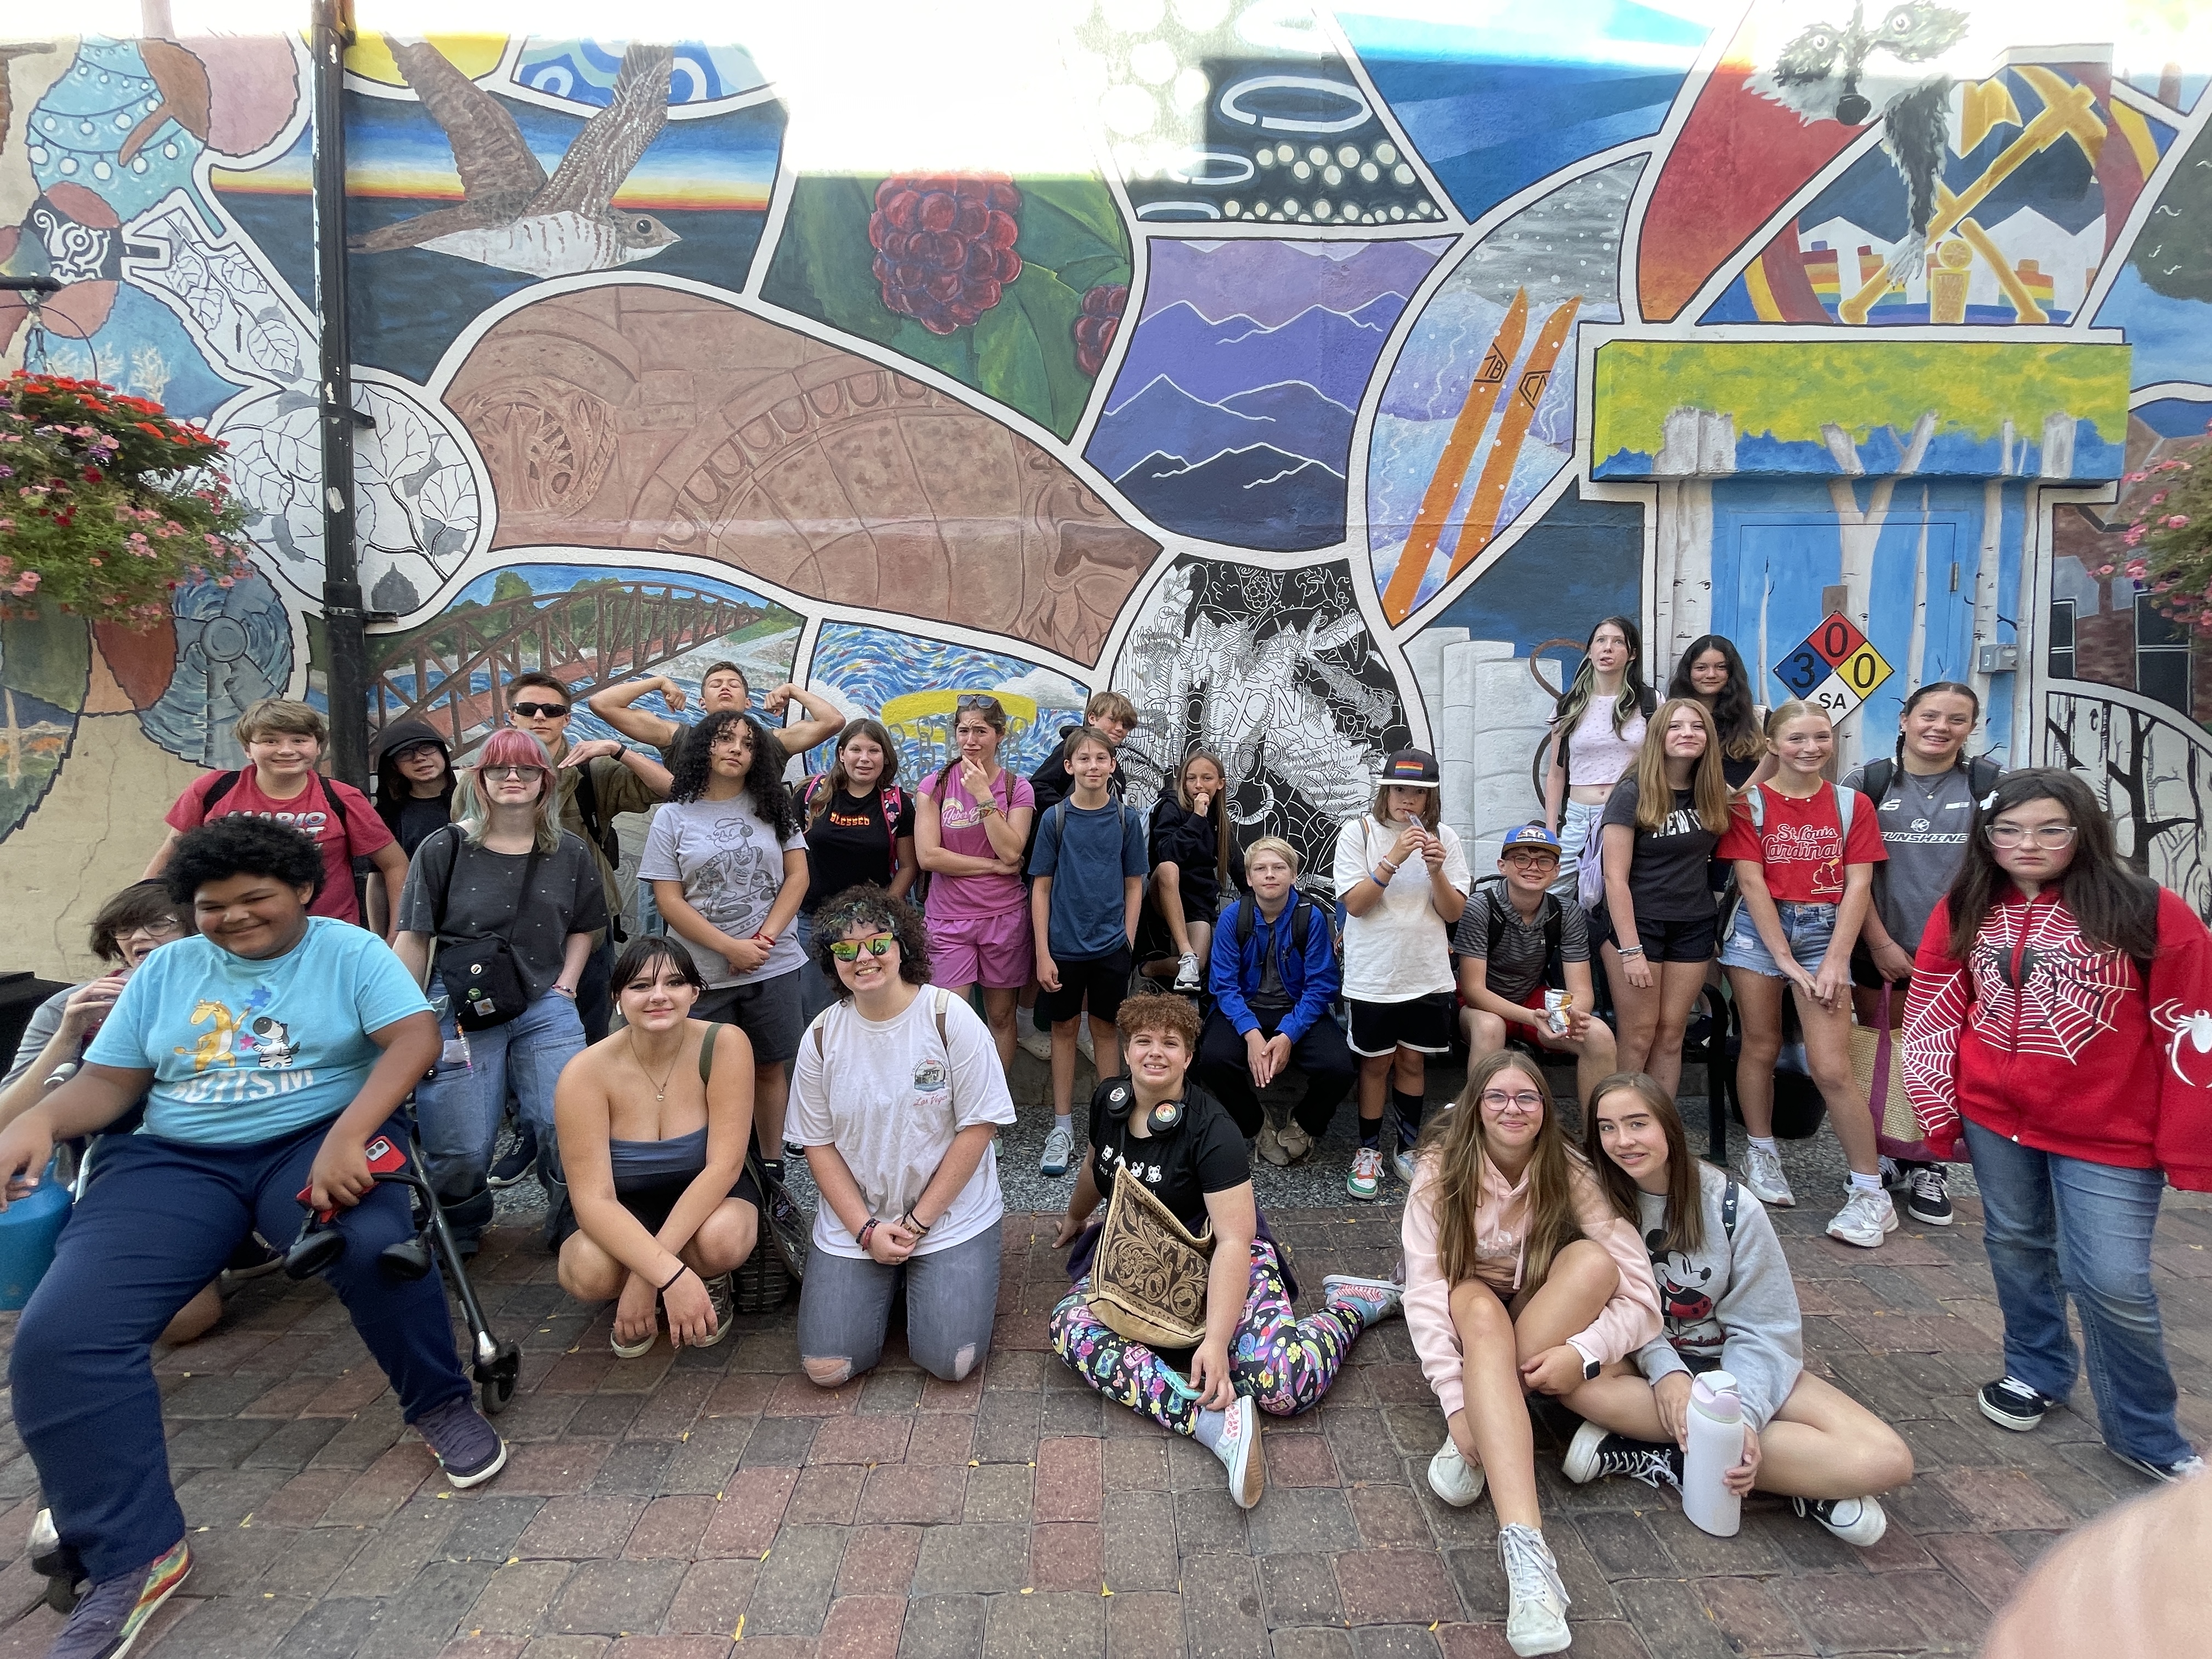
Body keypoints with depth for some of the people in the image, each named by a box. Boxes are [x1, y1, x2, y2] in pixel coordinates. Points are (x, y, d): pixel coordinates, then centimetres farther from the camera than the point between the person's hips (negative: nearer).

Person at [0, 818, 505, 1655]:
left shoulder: (349, 951, 0)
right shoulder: (165, 970, 15)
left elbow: (415, 1038, -13)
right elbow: (109, 1081, 14)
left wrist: (346, 1137, -27)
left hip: (319, 1138, -4)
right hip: (175, 1160, 4)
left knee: (377, 1248, -35)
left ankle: (441, 1404, -6)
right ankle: (133, 1556, -5)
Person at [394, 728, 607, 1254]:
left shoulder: (569, 853, 6)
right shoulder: (444, 849, -2)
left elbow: (583, 927, 18)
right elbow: (414, 939, 0)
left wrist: (565, 987, 4)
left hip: (544, 1008, 2)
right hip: (459, 1010, -2)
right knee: (460, 1148, 0)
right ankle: (456, 1233, 31)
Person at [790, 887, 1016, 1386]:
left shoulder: (949, 1016, -13)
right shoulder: (822, 1036, -3)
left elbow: (979, 1126, -12)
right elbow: (818, 1143, 1)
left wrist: (918, 1222, -12)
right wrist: (867, 1229, -10)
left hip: (951, 1213, -2)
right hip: (854, 1220, 3)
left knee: (951, 1360, -13)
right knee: (826, 1368, -7)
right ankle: (888, 1283, 23)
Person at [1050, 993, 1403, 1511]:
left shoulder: (1211, 1129, -22)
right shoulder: (1107, 1101, -3)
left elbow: (1234, 1240, -27)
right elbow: (1096, 1168, 20)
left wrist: (1216, 1341, -37)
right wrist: (1075, 1220, 37)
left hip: (1219, 1262, -5)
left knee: (1285, 1383, -29)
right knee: (1070, 1325, -26)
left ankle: (1348, 1305, 4)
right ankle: (1213, 1420, -35)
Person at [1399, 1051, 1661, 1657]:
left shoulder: (1569, 1173, -16)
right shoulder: (1441, 1171, -18)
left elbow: (1641, 1293, -20)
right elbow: (1424, 1293, -23)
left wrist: (1583, 1354, -36)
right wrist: (1458, 1402, -33)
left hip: (1547, 1320, 2)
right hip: (1468, 1320, -2)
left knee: (1594, 1260, -29)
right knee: (1482, 1310, -38)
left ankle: (1475, 1448, -27)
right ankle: (1525, 1546, -49)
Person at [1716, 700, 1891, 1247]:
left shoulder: (1852, 804, 6)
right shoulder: (1750, 803, 1)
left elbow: (1858, 885, 0)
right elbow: (1751, 882, -5)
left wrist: (1835, 960, -9)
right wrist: (1785, 960, -10)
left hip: (1825, 931, 0)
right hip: (1760, 929, 0)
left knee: (1832, 1069, -6)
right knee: (1760, 1047, 7)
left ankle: (1871, 1191, 6)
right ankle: (1762, 1156, 26)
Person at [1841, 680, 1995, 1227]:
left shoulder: (1991, 783, 4)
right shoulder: (1867, 782, 2)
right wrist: (1880, 942, -6)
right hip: (1881, 951, 0)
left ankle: (1927, 1167, 16)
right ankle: (1879, 1162, 21)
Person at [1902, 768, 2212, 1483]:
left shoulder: (2149, 914, -11)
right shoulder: (1965, 912, 0)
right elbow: (1934, 1016, 5)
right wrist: (1939, 1115, 4)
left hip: (2108, 1132, -3)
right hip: (1994, 1120, 4)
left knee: (2113, 1281, -2)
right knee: (2016, 1248, 16)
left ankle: (2147, 1436, 21)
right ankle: (2035, 1371, 38)